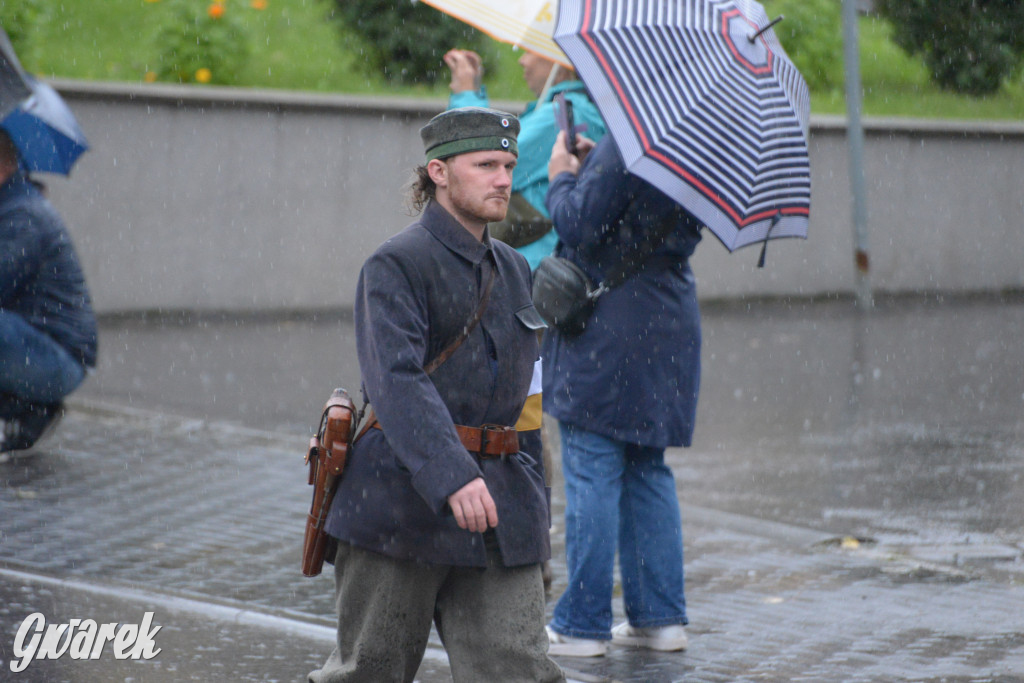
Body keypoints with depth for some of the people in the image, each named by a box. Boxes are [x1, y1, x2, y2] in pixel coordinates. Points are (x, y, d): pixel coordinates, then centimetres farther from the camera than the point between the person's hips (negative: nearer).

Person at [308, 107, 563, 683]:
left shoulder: (513, 270, 15)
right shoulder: (396, 266, -9)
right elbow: (397, 380, -23)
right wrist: (452, 478, -36)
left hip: (499, 502, 6)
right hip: (402, 502, -5)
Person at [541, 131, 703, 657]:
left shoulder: (620, 148, -19)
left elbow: (579, 228, -21)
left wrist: (562, 178, -2)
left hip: (607, 333, -8)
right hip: (668, 332, 8)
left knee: (592, 477, -3)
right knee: (648, 472, 16)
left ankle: (583, 624, 1)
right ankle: (661, 617, 18)